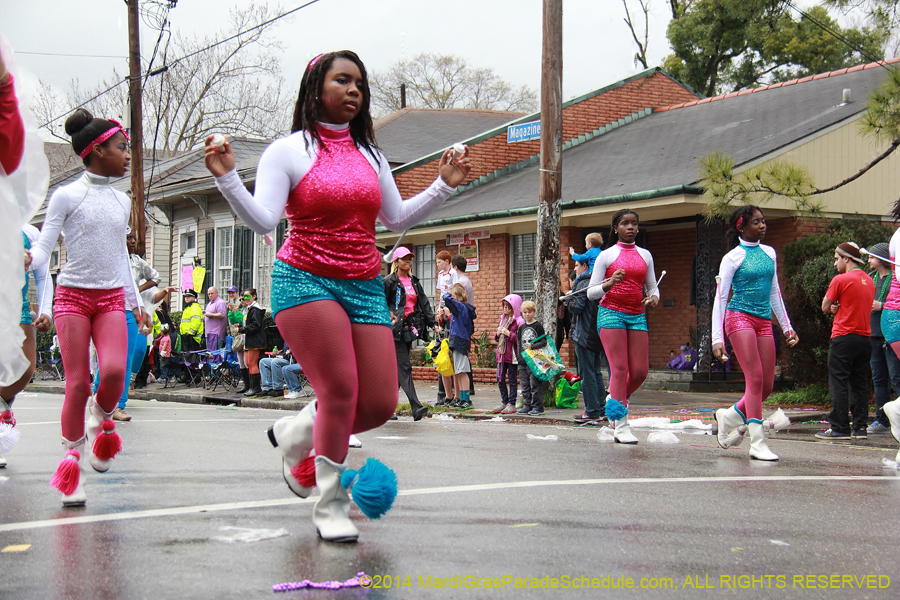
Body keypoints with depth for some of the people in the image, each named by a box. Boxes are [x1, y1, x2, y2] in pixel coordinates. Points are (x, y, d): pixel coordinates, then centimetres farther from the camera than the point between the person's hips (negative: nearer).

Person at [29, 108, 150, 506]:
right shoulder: (67, 196, -1)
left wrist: (136, 304, 22)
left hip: (111, 298, 4)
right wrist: (27, 258, -27)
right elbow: (43, 248, -5)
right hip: (73, 295, -3)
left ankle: (101, 420, 11)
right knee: (77, 382, -7)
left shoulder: (121, 201, 14)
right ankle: (71, 461, 7)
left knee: (115, 369, -20)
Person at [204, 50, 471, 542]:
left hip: (365, 288, 6)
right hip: (306, 281, -5)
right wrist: (227, 177, -25)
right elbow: (262, 220, -11)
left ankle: (296, 434, 26)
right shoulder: (289, 151, -1)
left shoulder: (369, 154, 15)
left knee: (379, 405, -3)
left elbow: (397, 219, 19)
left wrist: (443, 186, 11)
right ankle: (330, 506, 2)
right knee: (340, 389, -17)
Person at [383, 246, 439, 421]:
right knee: (404, 367, -13)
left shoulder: (414, 282, 18)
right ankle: (416, 408, -22)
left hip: (410, 328, 7)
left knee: (398, 369, 10)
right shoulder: (389, 281, -2)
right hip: (396, 329, -7)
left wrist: (433, 323, 6)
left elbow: (424, 304, 15)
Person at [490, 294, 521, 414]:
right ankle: (504, 402, 19)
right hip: (501, 354, 8)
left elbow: (520, 339, -17)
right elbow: (496, 338, 23)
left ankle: (511, 404, 7)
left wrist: (509, 334, -19)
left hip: (512, 355, -8)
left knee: (512, 379, 0)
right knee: (500, 379, 8)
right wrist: (498, 334, 2)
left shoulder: (518, 321, -9)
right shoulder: (502, 319, 16)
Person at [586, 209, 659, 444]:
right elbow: (591, 293, 1)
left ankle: (616, 399, 26)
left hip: (637, 316, 4)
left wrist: (653, 297, -4)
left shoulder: (645, 255, 14)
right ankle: (621, 426, -9)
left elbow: (652, 286, 19)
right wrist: (610, 283, -18)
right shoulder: (606, 255, 3)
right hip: (611, 313, -4)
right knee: (620, 369, -12)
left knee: (640, 371, -5)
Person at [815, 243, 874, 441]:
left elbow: (825, 307, -4)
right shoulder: (869, 281, 13)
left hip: (843, 337, -7)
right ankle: (859, 427, 9)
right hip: (864, 337, 7)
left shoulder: (840, 280, -10)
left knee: (838, 384, -3)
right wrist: (839, 307, 1)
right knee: (859, 383, 10)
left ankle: (840, 428, -4)